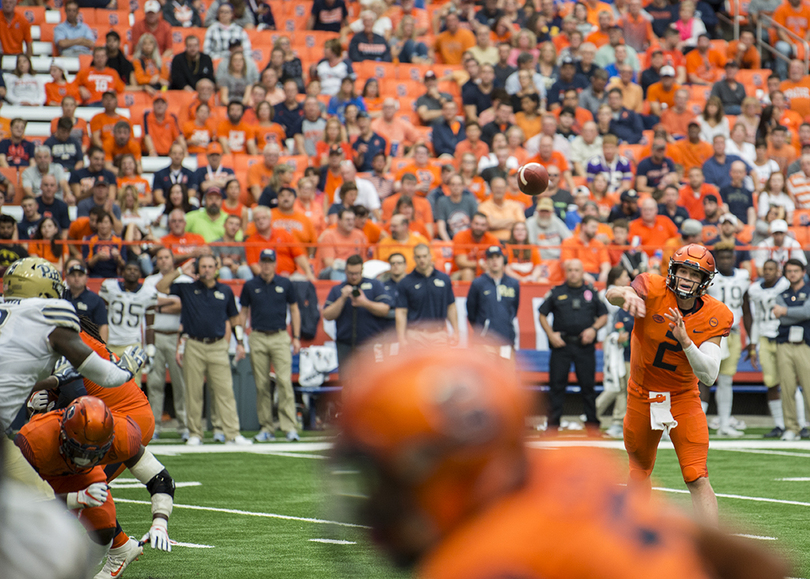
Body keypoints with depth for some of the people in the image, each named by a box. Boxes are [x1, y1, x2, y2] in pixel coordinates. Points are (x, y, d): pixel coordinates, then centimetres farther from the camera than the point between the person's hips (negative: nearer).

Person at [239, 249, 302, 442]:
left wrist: (296, 337, 4)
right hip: (257, 338, 1)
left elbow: (294, 310, 11)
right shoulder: (250, 286, 7)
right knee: (261, 385, 2)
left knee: (284, 381, -12)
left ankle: (290, 427, -13)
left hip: (280, 337, -1)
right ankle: (266, 428, 9)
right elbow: (243, 312, 12)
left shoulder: (285, 284, 5)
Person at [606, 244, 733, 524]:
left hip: (683, 398, 0)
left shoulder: (714, 317, -13)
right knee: (639, 473, 17)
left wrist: (684, 340, -34)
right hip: (642, 395, 1)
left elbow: (709, 376, -21)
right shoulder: (655, 290, -17)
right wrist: (627, 294, -60)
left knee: (697, 479, -14)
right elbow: (611, 295, -37)